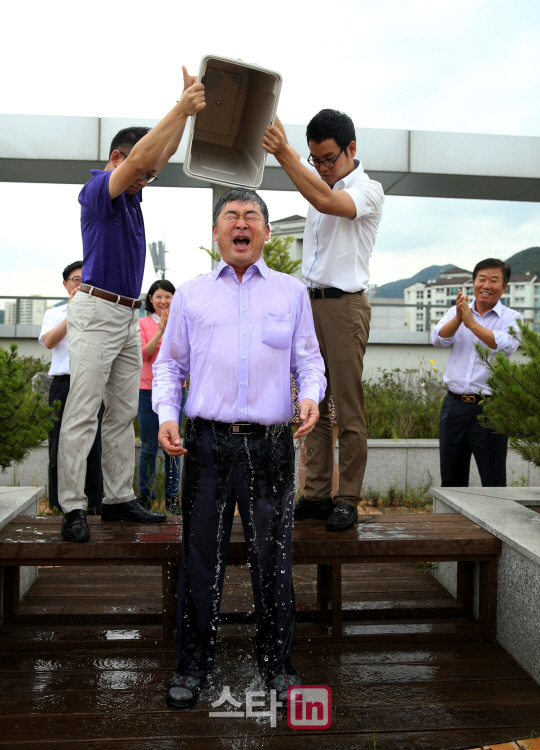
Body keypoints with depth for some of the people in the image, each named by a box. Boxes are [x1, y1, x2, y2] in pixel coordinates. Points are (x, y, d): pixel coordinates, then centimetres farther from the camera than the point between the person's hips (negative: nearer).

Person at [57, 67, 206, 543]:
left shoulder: (131, 195, 17)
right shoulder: (98, 190, -8)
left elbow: (163, 153, 18)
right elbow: (139, 158, -23)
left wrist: (187, 105, 10)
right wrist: (180, 109, -23)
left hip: (129, 315, 9)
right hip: (97, 311, -9)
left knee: (124, 413, 8)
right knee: (83, 413, -9)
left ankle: (119, 499, 14)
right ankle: (73, 507, -5)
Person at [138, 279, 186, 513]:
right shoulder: (143, 323, 5)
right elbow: (143, 354, -7)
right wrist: (161, 330, -15)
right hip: (148, 390, -1)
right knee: (148, 447, 3)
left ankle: (172, 497, 12)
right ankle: (144, 496, 15)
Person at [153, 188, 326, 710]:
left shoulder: (291, 292, 12)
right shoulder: (190, 294, 12)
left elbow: (308, 358, 11)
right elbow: (169, 363, 13)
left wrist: (311, 395, -9)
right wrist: (166, 414, -2)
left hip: (270, 443, 0)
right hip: (207, 442, 0)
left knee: (272, 557, 7)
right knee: (200, 558, 6)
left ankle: (276, 663, 26)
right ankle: (191, 666, 24)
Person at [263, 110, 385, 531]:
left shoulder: (368, 189, -5)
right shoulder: (316, 177, 17)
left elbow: (326, 202, -24)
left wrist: (283, 153, -27)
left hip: (345, 304, -6)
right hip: (310, 302, 7)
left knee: (348, 408, -5)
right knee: (314, 406, 6)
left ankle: (348, 500, 3)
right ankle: (316, 495, 11)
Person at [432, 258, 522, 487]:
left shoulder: (511, 318, 2)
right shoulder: (456, 312, 12)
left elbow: (506, 345, -18)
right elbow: (438, 339, -5)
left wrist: (472, 323, -26)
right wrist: (458, 319, -22)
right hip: (454, 405, 3)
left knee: (493, 481, 1)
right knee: (451, 479, 12)